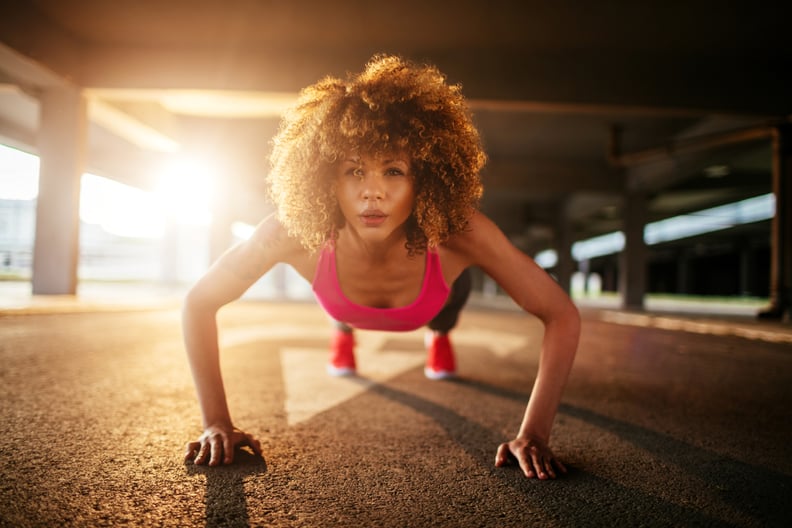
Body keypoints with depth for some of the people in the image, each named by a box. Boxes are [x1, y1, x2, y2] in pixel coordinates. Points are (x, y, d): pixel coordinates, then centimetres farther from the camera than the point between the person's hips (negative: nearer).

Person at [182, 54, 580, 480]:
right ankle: (343, 332, 70)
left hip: (434, 297, 0)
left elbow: (562, 316, -35)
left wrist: (534, 434, -40)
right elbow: (199, 304, -30)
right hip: (346, 305, 1)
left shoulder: (457, 232, -45)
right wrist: (217, 423, -33)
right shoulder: (294, 231, -44)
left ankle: (438, 335, 68)